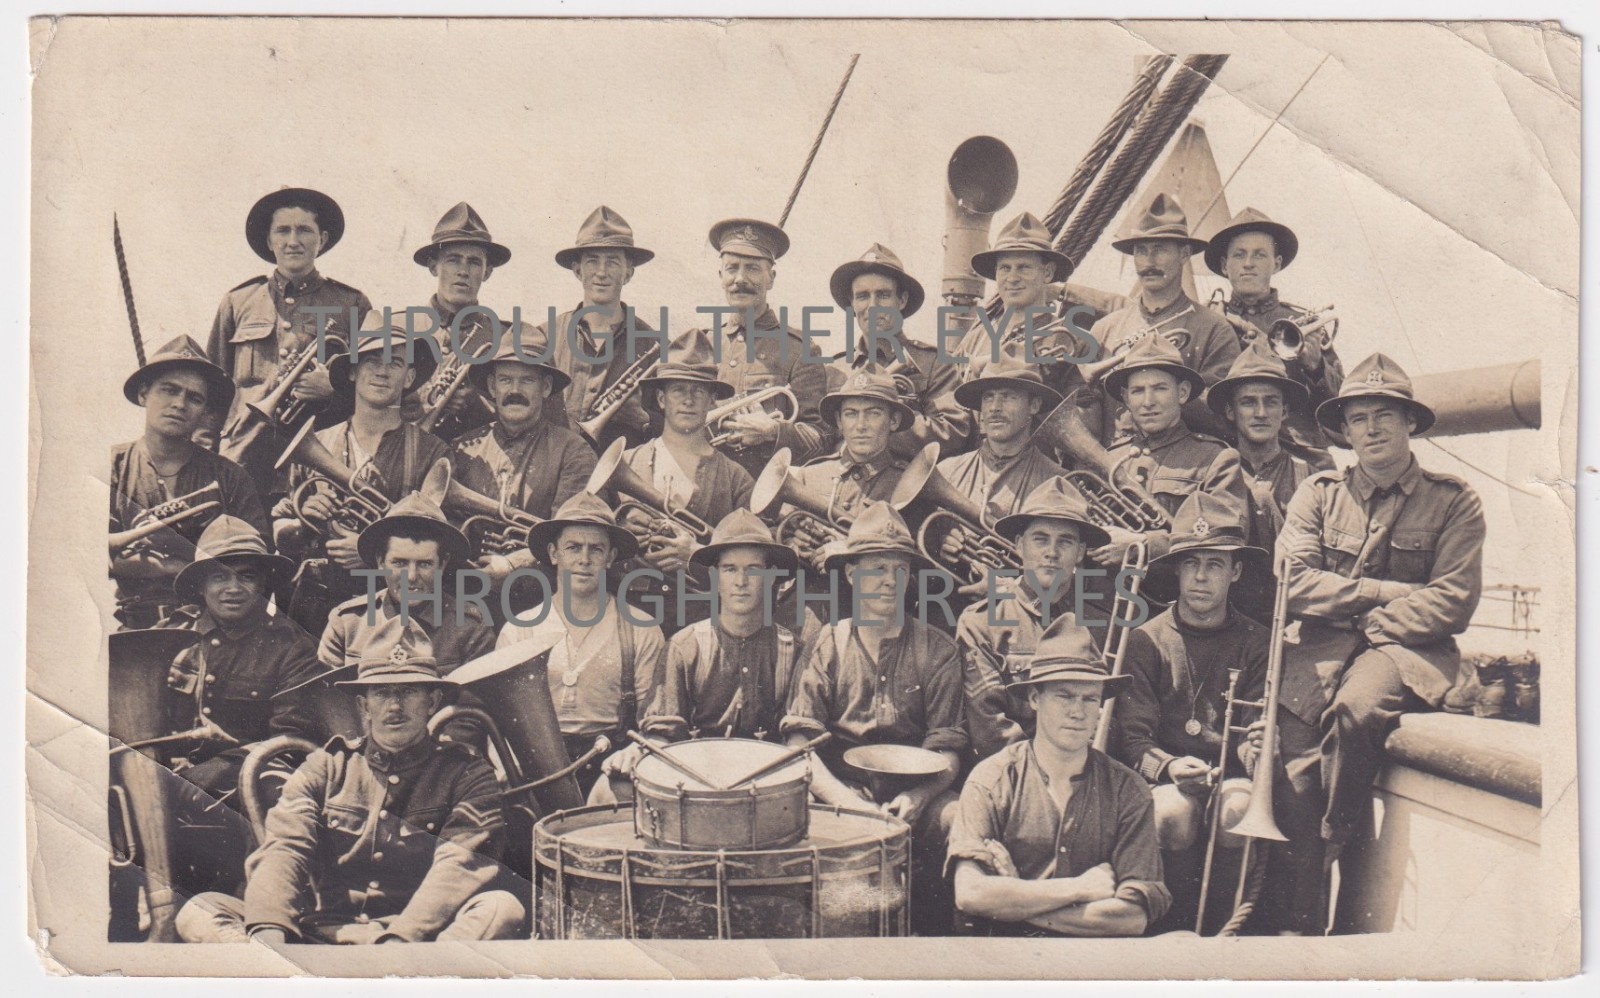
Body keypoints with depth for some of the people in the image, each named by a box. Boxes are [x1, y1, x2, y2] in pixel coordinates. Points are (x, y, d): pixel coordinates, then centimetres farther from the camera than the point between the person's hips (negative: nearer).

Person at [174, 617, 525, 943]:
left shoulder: (466, 774, 10)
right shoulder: (326, 766, 16)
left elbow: (459, 865, -7)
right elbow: (282, 848, 0)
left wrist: (398, 940, -26)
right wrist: (268, 931, -23)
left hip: (417, 943, -2)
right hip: (318, 936, 2)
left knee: (503, 907, -31)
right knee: (198, 911, -16)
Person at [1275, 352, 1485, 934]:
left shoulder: (1453, 501, 6)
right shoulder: (1318, 494, 14)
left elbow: (1452, 601, -5)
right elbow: (1294, 583, 1)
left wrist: (1370, 624, -8)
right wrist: (1389, 592, -5)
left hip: (1406, 649, -3)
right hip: (1320, 651, 3)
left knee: (1356, 708, -36)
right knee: (1297, 775, -20)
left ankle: (1331, 855, -16)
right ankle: (1298, 918, -2)